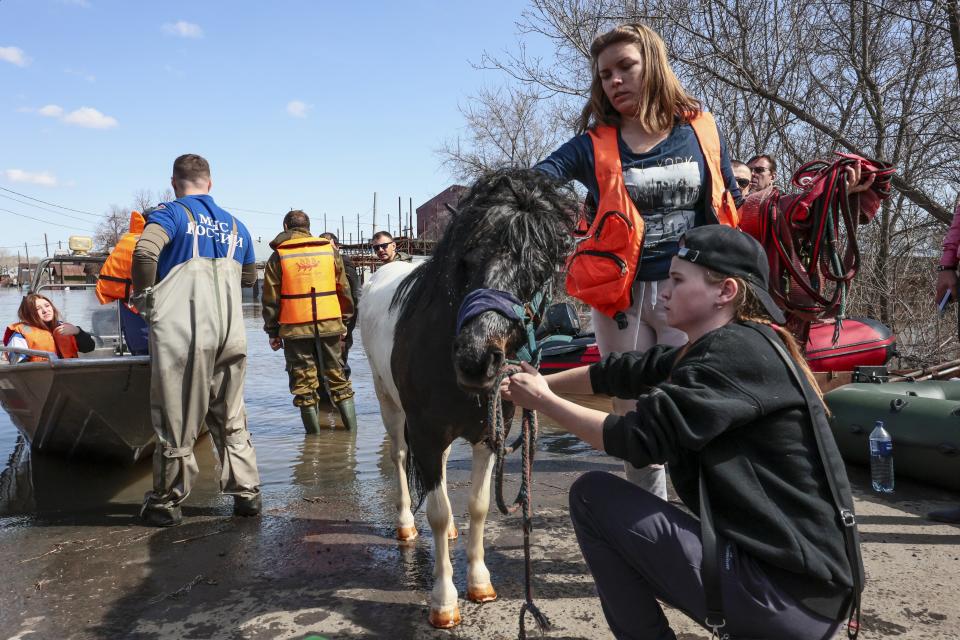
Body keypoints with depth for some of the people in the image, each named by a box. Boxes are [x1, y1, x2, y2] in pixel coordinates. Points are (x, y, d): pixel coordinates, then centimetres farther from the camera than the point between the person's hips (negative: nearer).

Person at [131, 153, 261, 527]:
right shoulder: (236, 226, 15)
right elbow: (249, 278, 24)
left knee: (176, 422, 5)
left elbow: (145, 251, -19)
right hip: (231, 336, 5)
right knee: (231, 420, 16)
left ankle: (166, 503, 17)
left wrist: (144, 297, -5)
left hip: (181, 333, -4)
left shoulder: (171, 213, -1)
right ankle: (246, 493, 19)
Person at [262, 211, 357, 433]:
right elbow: (344, 290, 10)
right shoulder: (330, 250, 7)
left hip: (295, 329, -2)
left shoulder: (278, 256, 0)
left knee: (304, 381, 6)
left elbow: (270, 298, 0)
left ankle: (313, 430, 10)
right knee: (336, 374, 12)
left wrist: (272, 331, 7)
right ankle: (351, 425, 13)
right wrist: (344, 321, 17)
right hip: (330, 325, 2)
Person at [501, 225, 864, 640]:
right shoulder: (728, 347, 10)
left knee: (592, 495, -9)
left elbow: (641, 438, -21)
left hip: (783, 594, -10)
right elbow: (627, 372, 14)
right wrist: (541, 384, 9)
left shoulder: (738, 352, -18)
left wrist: (543, 401, -10)